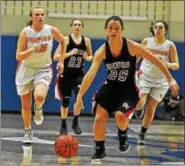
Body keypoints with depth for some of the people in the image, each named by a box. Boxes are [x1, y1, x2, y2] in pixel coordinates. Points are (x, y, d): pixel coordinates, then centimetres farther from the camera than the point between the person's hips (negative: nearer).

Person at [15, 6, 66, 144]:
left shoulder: (51, 30, -10)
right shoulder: (25, 32, -14)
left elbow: (63, 42, 11)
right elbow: (18, 56, -14)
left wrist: (61, 61, 8)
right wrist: (33, 50, -31)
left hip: (44, 69, 0)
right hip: (26, 70, 1)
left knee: (40, 97, -29)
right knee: (26, 105, 9)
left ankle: (38, 109, 9)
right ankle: (28, 132, 33)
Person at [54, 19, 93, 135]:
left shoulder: (86, 41, 1)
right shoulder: (66, 39, -8)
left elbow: (91, 56, 15)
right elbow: (55, 57, -13)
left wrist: (87, 58, -8)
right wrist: (69, 53, -25)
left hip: (79, 74, 1)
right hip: (66, 74, -1)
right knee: (65, 100, 8)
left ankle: (75, 122, -1)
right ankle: (63, 125, 27)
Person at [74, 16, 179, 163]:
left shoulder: (131, 46, -19)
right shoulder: (102, 51, -14)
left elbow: (156, 61, -9)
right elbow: (91, 74, -22)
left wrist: (170, 79, -8)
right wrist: (79, 97, -31)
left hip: (129, 90, -3)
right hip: (110, 88, 3)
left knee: (120, 115, -26)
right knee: (99, 119, -5)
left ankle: (123, 136, 10)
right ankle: (99, 151, 20)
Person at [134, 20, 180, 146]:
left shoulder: (170, 45, -8)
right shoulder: (146, 41, -4)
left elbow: (176, 65, -8)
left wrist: (167, 64, -28)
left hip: (161, 81, 0)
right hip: (144, 77, 0)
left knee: (150, 109, 2)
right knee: (139, 102, -21)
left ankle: (142, 135, 19)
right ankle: (139, 108, 18)